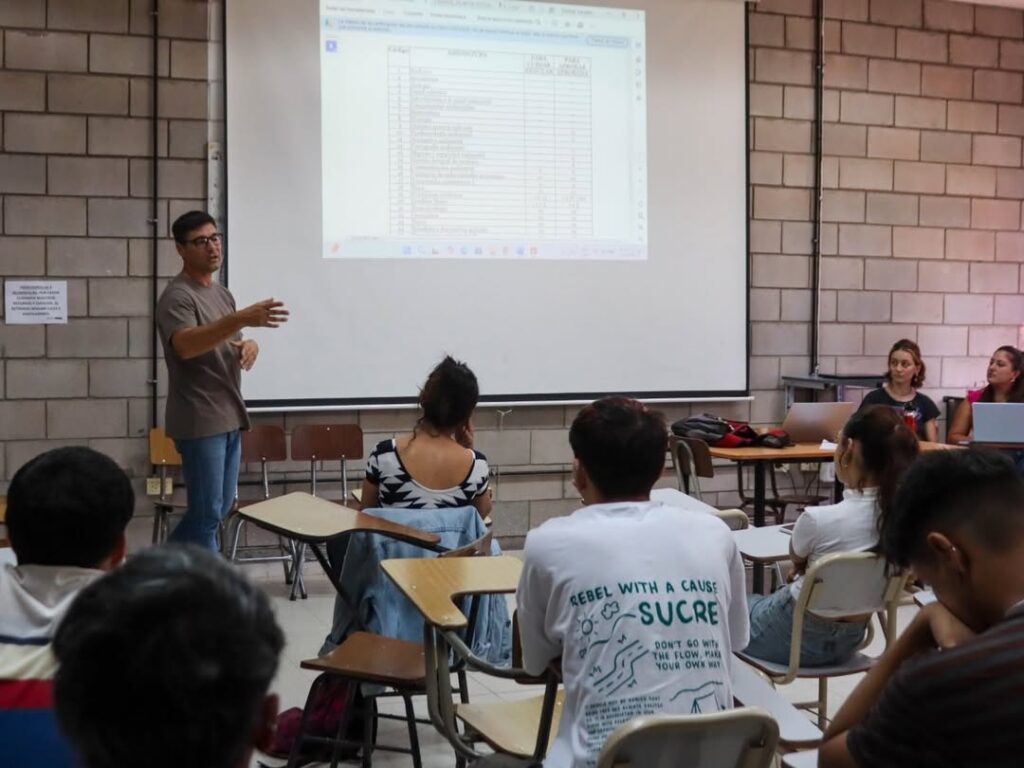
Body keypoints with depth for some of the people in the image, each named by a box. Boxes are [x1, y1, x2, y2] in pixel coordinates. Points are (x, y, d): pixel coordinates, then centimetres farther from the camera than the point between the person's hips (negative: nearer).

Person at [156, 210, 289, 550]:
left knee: (220, 508, 17)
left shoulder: (223, 293, 15)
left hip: (229, 418, 9)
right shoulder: (177, 296, -13)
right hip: (199, 421, -9)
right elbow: (185, 346, -32)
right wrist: (243, 319, -44)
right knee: (207, 513, -3)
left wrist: (250, 346, -2)